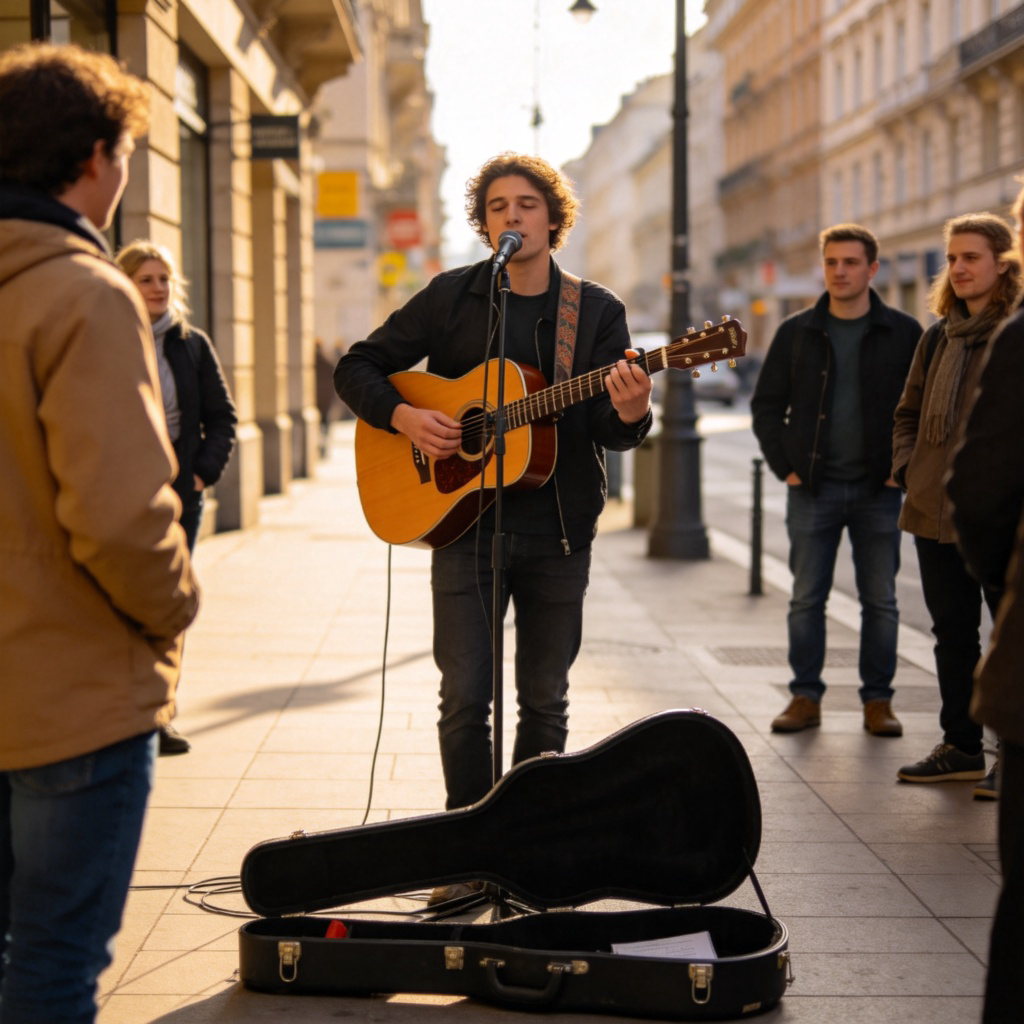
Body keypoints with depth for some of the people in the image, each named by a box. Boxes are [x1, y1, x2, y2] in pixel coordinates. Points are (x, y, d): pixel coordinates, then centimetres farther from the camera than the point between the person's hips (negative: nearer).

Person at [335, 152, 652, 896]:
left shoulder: (596, 311, 4)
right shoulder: (450, 297, 3)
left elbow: (609, 431, -2)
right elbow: (357, 368, 7)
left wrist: (629, 415, -26)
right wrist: (404, 417, -11)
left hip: (557, 529, 1)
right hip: (462, 520, -1)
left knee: (545, 697, 7)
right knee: (465, 697, -2)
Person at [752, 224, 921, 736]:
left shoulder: (903, 333, 2)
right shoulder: (796, 332, 4)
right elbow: (766, 406, 9)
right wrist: (785, 466, 0)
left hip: (878, 491, -1)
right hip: (812, 489, 1)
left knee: (880, 601, 5)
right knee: (806, 599, 3)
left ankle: (878, 701, 14)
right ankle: (805, 698, 12)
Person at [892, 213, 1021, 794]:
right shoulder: (939, 337, 14)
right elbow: (910, 413, 23)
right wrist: (907, 468, 8)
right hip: (936, 511, 7)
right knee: (952, 630, 13)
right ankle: (961, 748, 24)